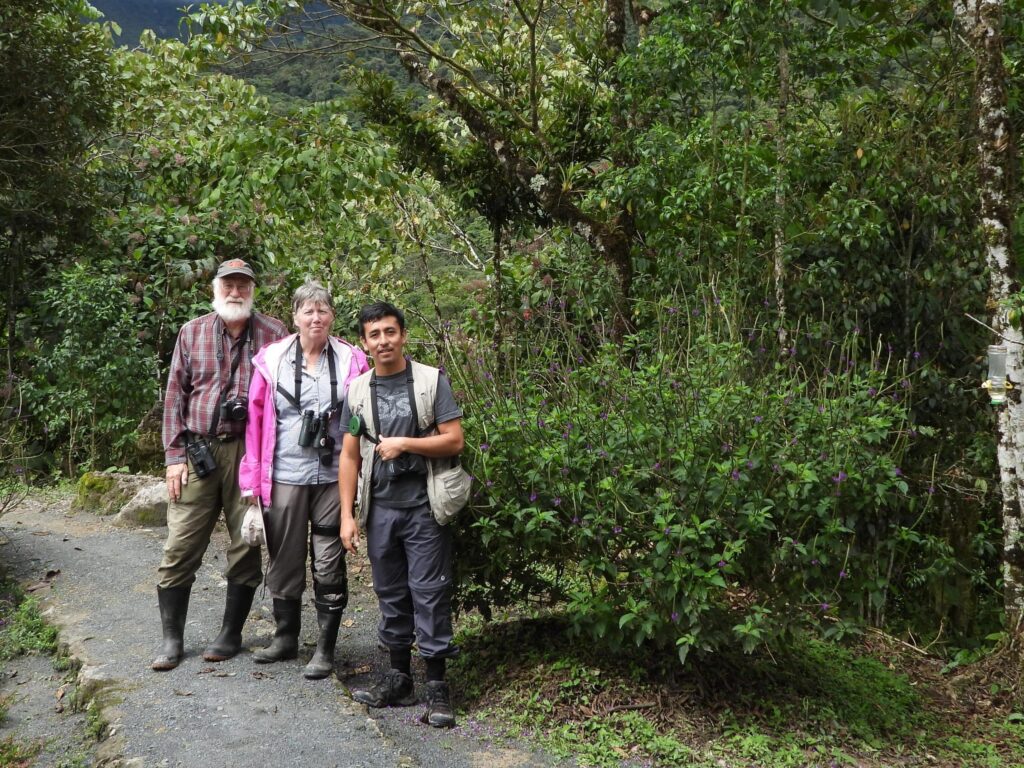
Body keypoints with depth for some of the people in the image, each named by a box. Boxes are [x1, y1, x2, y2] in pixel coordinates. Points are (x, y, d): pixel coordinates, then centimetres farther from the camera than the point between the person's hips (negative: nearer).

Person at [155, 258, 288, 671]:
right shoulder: (191, 332, 9)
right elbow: (175, 396, 8)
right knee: (180, 548, 2)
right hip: (198, 451, 2)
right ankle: (172, 638, 15)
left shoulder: (274, 334, 3)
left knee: (246, 547, 6)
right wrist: (174, 455, 1)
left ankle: (231, 634, 20)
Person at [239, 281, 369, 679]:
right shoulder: (272, 359, 1)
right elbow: (256, 419, 4)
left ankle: (325, 649, 17)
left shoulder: (351, 360, 0)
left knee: (328, 564, 4)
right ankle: (285, 637, 32)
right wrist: (252, 478, 2)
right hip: (284, 477, 1)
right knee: (284, 559, 13)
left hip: (332, 477, -1)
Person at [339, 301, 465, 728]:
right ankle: (399, 677, 24)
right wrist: (347, 515, 3)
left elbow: (455, 440, -7)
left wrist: (404, 444, -14)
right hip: (380, 507, 4)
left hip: (423, 506, -4)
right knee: (391, 593, 12)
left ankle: (437, 686, 6)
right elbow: (349, 456, 7)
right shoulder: (358, 391, 7)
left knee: (429, 593, -2)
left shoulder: (431, 381, -2)